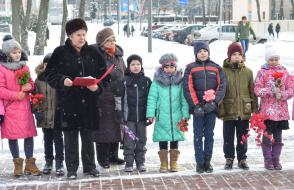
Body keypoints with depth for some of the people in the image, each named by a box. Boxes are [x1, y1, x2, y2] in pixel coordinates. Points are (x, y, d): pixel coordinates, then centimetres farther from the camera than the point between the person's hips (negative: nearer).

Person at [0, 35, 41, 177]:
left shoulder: (24, 67, 11)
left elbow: (31, 83, 19)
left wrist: (29, 86, -5)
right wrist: (16, 95, -18)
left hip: (25, 107, 4)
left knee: (29, 134, 2)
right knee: (13, 136, 4)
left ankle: (30, 163, 11)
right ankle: (17, 163, 15)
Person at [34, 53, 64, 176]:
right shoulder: (39, 80, 4)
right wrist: (37, 111, -3)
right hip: (44, 116, 3)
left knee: (58, 139, 4)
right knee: (47, 139, 14)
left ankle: (59, 163, 12)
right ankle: (48, 162, 26)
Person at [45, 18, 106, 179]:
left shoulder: (92, 53, 7)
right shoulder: (60, 52, -1)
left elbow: (102, 73, 10)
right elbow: (50, 74, -1)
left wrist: (97, 86, -9)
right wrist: (62, 80, -19)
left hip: (88, 101, 2)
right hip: (68, 101, -2)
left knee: (88, 136, 11)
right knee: (70, 137, 4)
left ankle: (89, 166, 23)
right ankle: (71, 168, 14)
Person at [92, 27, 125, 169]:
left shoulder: (118, 55, 10)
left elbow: (124, 75, 18)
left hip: (117, 98, 6)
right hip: (102, 100, -6)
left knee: (116, 128, 13)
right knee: (102, 128, 0)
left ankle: (113, 156, 26)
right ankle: (102, 158, 12)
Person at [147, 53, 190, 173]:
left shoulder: (180, 81, 3)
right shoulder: (157, 82, 0)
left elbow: (184, 99, 2)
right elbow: (152, 98, -1)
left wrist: (185, 114, -5)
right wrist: (150, 114, -8)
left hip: (176, 118, 1)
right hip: (161, 118, -1)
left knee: (175, 141, 9)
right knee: (162, 141, 5)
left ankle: (174, 163, 20)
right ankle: (163, 163, 16)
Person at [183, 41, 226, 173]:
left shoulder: (216, 68, 9)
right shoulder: (190, 68, 4)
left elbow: (221, 86, 2)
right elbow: (188, 88, -3)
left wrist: (214, 102, -12)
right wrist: (196, 106, -12)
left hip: (211, 107, 2)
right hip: (197, 108, -2)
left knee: (209, 136, 6)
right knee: (198, 136, 1)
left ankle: (207, 162, 13)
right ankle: (199, 163, 6)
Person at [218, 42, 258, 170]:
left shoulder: (248, 72, 5)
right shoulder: (223, 71, -4)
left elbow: (252, 92, 8)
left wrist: (255, 109, 4)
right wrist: (220, 110, -9)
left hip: (244, 111, 2)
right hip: (228, 111, -2)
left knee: (243, 137, 11)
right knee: (228, 138, 8)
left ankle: (242, 159, 24)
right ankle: (229, 159, 22)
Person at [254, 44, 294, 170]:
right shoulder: (262, 72, 0)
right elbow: (257, 90, -7)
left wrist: (282, 95, -13)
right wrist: (272, 91, -18)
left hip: (281, 111, 3)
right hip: (267, 110, -3)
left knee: (278, 137, 9)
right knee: (267, 136, 2)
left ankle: (276, 160, 20)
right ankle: (268, 160, 13)